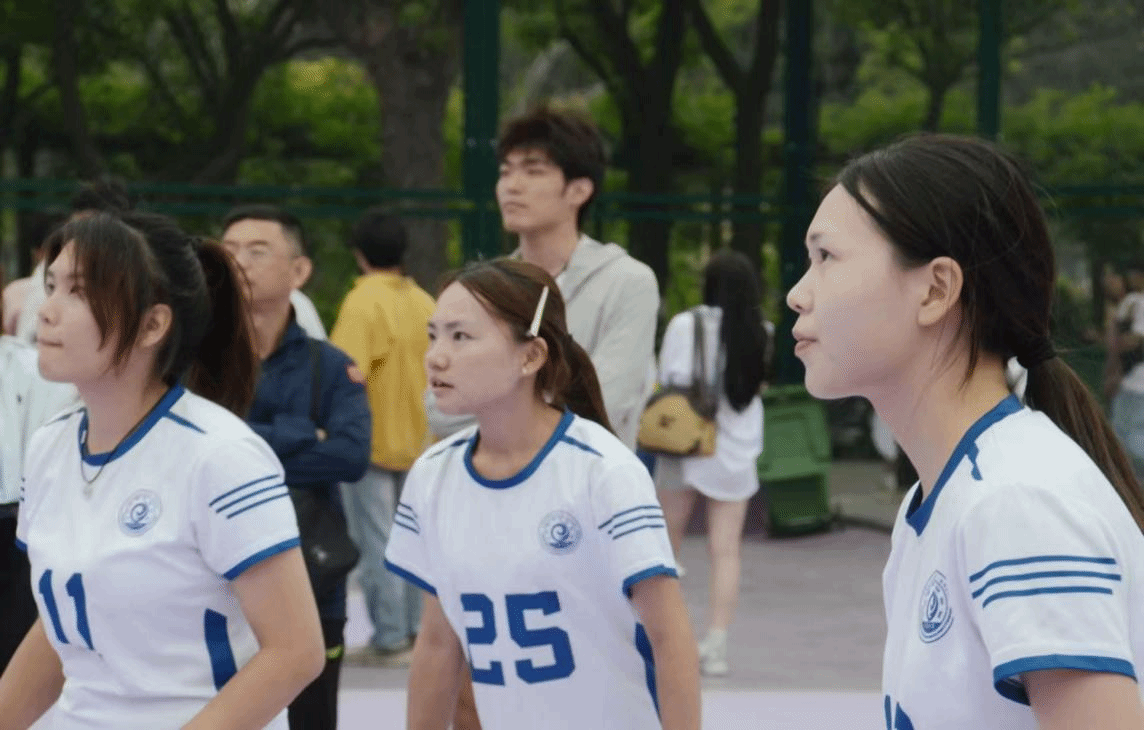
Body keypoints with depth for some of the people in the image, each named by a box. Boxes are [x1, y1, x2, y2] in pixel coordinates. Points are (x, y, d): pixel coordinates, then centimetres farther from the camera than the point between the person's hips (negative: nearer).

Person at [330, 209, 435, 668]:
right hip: (417, 440, 7)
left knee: (376, 543, -1)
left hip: (372, 441, -7)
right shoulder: (424, 302, 6)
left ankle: (390, 640, 1)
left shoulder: (363, 302, -15)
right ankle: (414, 631, 19)